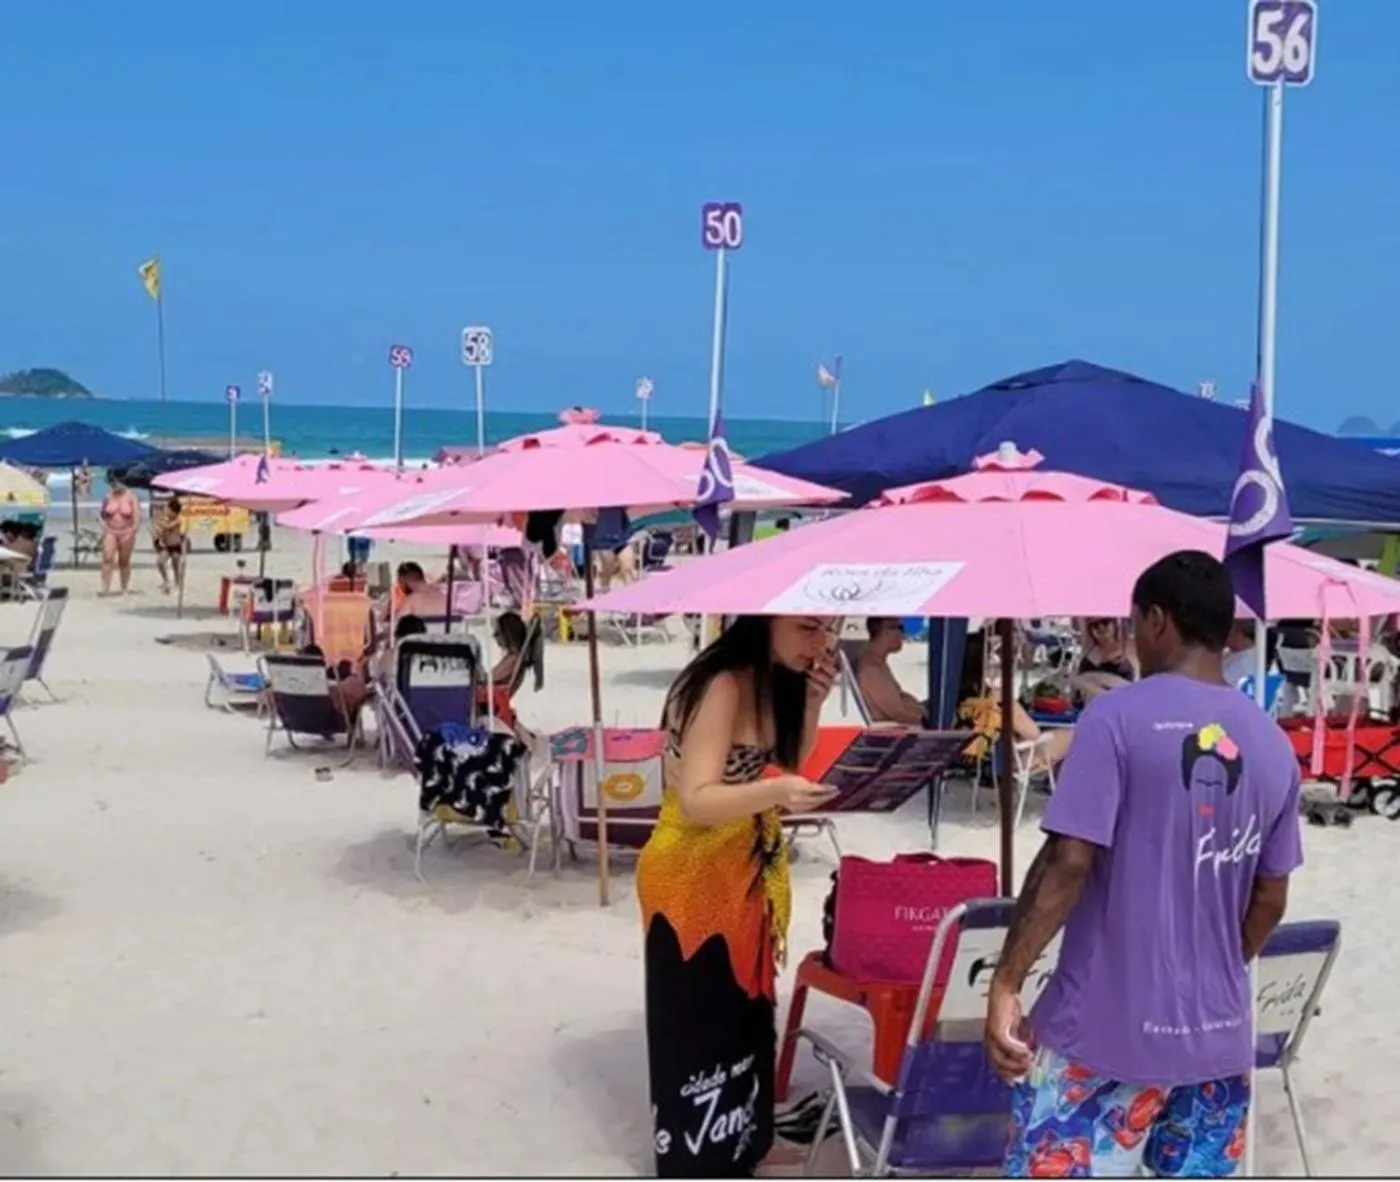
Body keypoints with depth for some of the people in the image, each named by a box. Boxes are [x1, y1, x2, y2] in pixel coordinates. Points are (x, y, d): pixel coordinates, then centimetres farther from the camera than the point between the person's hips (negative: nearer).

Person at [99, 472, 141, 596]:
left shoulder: (131, 497, -4)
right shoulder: (108, 497, 2)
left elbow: (137, 517, -7)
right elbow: (103, 515, 13)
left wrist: (131, 533, -17)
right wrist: (104, 529, -2)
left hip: (126, 533, -1)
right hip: (110, 533, 1)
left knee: (124, 562, 8)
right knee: (107, 559, -14)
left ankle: (124, 589, 19)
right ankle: (105, 589, -19)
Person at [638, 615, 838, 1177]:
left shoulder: (773, 680, 2)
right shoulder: (720, 686, -24)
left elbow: (791, 767, 6)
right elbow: (697, 800, -28)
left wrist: (811, 702, -8)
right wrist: (776, 794, -44)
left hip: (746, 873, 9)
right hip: (693, 880, -9)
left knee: (744, 1014, 19)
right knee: (698, 1025, 2)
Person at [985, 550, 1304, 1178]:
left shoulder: (1118, 716, -12)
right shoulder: (1273, 744, 6)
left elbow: (1069, 863, -17)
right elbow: (1269, 901, 12)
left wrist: (1005, 983, -12)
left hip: (1107, 1027, -6)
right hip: (1220, 1030, 6)